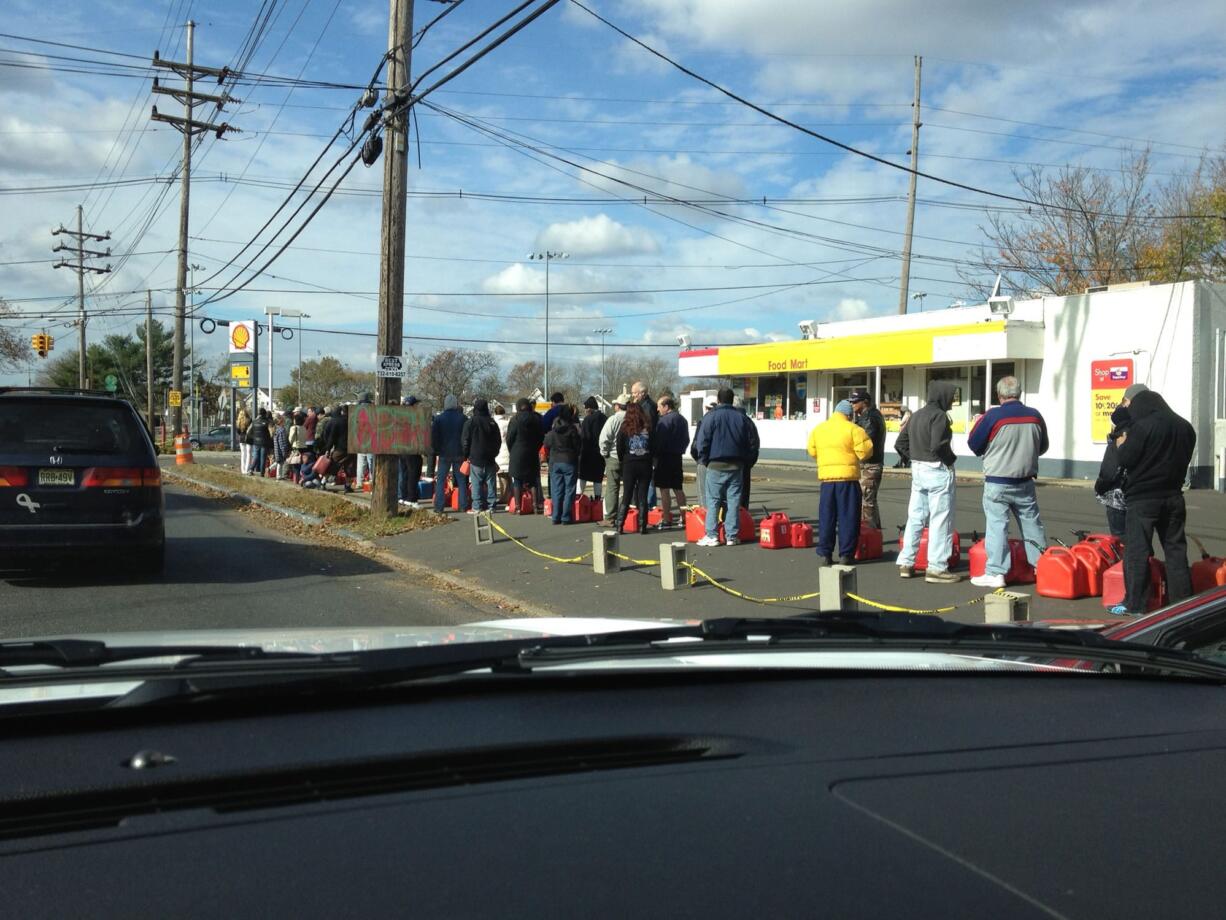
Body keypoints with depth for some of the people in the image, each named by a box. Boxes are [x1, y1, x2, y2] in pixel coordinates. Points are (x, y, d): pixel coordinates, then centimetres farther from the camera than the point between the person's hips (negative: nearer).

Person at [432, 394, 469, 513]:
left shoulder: (438, 418, -5)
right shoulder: (462, 418, 0)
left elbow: (433, 437, -3)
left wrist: (436, 450, 9)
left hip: (444, 454, -1)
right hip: (459, 453, 1)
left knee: (440, 480, 4)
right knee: (462, 480, 8)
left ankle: (439, 507, -2)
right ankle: (464, 506, 5)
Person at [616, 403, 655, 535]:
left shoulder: (624, 428, -3)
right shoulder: (648, 428, 0)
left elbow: (620, 449, -1)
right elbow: (654, 448, 2)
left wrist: (623, 461, 14)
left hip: (629, 465, -1)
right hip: (645, 465, 1)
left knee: (626, 497, 6)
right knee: (643, 497, 6)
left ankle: (620, 525, 1)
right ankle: (642, 526, 4)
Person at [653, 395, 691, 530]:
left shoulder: (665, 420, -15)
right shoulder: (682, 419, 13)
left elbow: (659, 440, -18)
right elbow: (686, 439, 19)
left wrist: (655, 454, -10)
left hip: (665, 457, -8)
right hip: (677, 456, 9)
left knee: (664, 489, -4)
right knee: (678, 489, 15)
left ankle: (666, 520, -3)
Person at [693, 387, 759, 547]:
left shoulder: (711, 416, -5)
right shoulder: (742, 417, 7)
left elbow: (702, 441, -9)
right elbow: (753, 442, 10)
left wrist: (704, 460, 3)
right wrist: (747, 462, 16)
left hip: (716, 466, -3)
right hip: (737, 465, 3)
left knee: (713, 501, 1)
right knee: (734, 501, 6)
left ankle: (712, 535, -2)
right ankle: (732, 535, 6)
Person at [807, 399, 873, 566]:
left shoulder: (818, 429, 8)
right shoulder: (852, 429, -6)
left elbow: (812, 452, 13)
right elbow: (865, 452, -9)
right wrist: (851, 453, 11)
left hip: (827, 477, 4)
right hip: (848, 477, -4)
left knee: (826, 516, 10)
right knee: (848, 517, 3)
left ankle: (824, 554, 9)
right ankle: (846, 555, 4)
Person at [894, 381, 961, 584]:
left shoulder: (916, 416, 12)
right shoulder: (939, 416, -15)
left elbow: (901, 442, 14)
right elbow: (937, 446, -24)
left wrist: (916, 457, 10)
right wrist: (951, 459, -7)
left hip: (918, 469, 8)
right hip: (938, 471, -8)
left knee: (915, 517, 13)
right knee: (940, 521, -2)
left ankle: (906, 563, 16)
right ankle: (937, 568, 0)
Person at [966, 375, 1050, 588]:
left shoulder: (993, 416, -15)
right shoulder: (1035, 416, 0)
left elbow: (974, 444, -5)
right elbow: (1042, 447, 14)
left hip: (997, 483, -4)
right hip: (1025, 482, 4)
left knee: (996, 525, -2)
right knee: (1032, 524, 15)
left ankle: (995, 573, -5)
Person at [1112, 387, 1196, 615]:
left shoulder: (1142, 426, -15)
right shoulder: (1184, 427, 7)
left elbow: (1126, 460, -14)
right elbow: (1184, 458, 17)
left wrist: (1122, 443, 4)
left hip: (1143, 499, -6)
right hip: (1174, 497, 6)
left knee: (1137, 552, -1)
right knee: (1176, 549, 12)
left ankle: (1134, 604, 0)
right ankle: (1182, 602, 16)